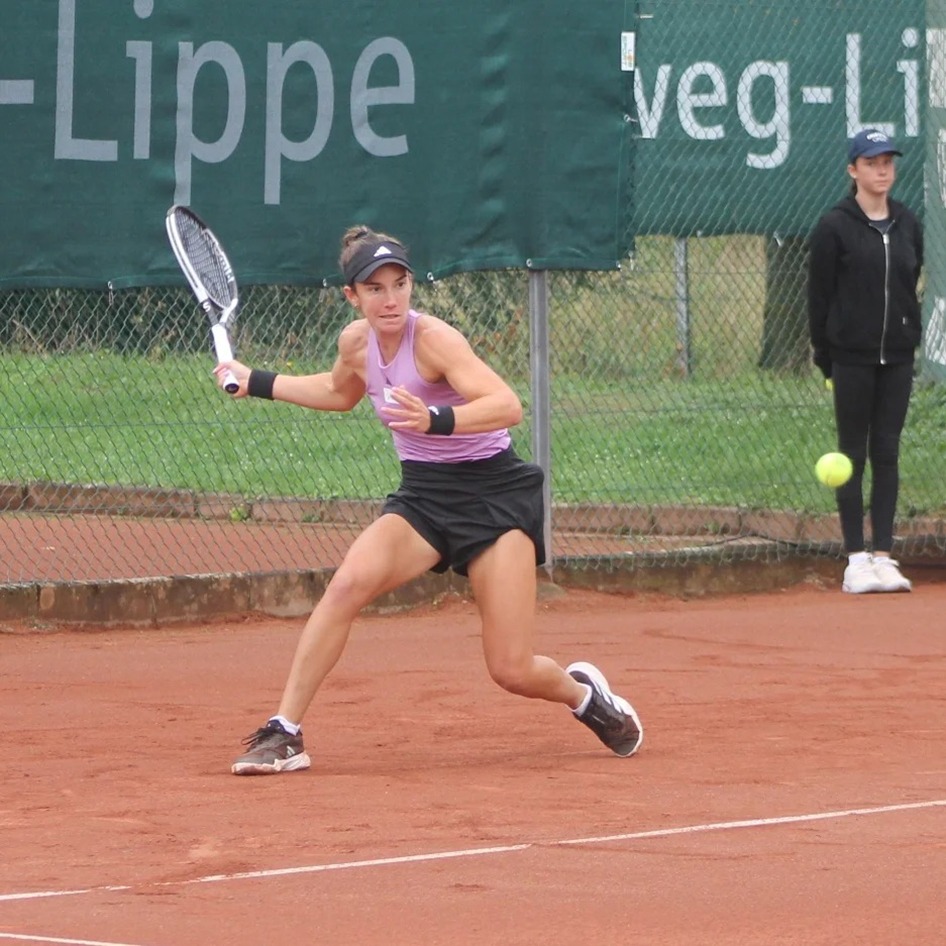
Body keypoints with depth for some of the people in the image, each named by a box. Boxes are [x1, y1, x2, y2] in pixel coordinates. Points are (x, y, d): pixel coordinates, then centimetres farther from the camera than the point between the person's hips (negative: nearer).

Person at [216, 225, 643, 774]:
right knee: (349, 584, -24)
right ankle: (284, 734, -20)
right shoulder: (356, 342, 0)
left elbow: (508, 407, -33)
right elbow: (339, 392, 27)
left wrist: (436, 420, -48)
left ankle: (585, 693, 25)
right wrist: (257, 383, 22)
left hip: (495, 494, -5)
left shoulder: (433, 338, -20)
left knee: (512, 671, -10)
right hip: (423, 495, 5)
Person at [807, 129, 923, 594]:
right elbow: (820, 294, -3)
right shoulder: (835, 227, -4)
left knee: (887, 454, 4)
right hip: (852, 358, -4)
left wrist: (910, 341, 9)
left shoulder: (907, 225, 10)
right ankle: (856, 560, 1)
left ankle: (883, 556, 6)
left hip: (897, 359, 4)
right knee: (853, 455, -1)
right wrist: (824, 357, -4)